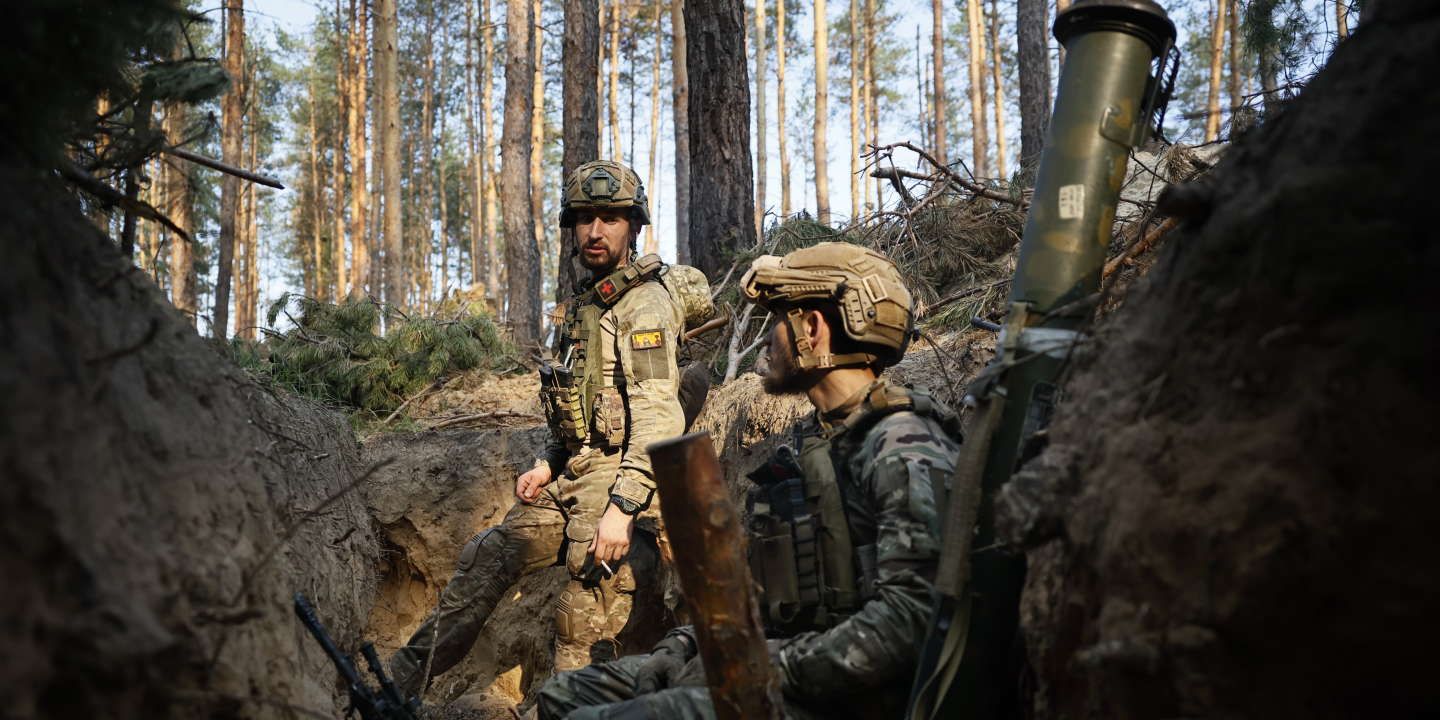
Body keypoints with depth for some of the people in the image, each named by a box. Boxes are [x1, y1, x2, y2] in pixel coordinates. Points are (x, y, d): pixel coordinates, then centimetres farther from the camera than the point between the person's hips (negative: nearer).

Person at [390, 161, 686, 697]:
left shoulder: (645, 306, -12)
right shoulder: (586, 305, 18)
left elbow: (658, 419, -21)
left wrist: (622, 508, -27)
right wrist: (546, 466, 11)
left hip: (616, 480, -9)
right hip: (572, 479, 9)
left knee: (583, 631, -11)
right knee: (484, 560, 7)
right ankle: (400, 684, 15)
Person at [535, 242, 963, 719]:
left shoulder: (907, 454, -15)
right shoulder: (810, 445, 16)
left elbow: (912, 615, -25)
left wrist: (779, 675, -21)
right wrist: (684, 646, 7)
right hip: (768, 661, 10)